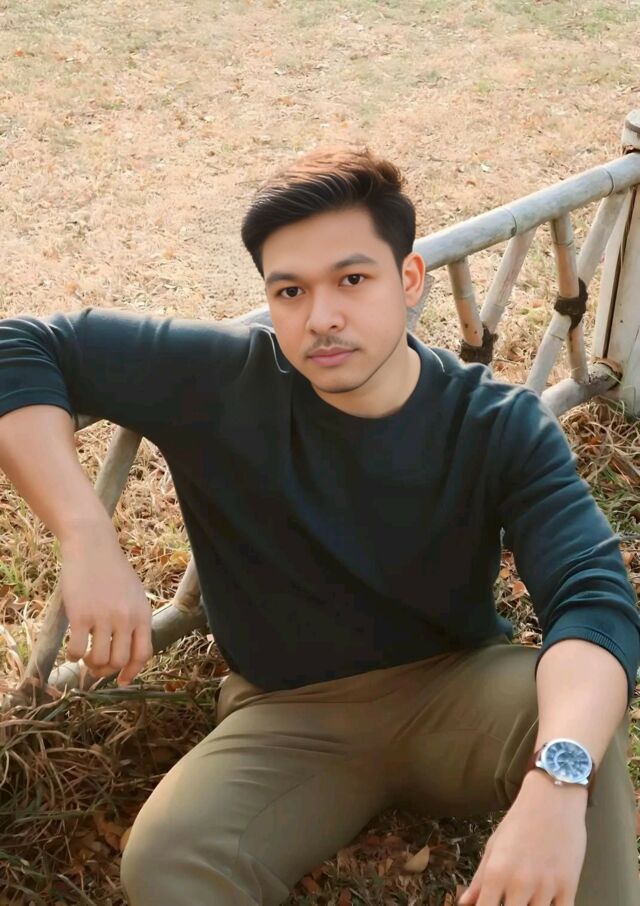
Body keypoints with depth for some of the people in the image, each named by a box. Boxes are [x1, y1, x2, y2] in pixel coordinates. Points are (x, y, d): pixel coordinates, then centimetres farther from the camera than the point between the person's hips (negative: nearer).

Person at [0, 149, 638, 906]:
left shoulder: (500, 427, -15)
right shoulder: (220, 383, -15)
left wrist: (556, 783, -50)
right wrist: (88, 540, -28)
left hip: (459, 690, 0)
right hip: (290, 714, 0)